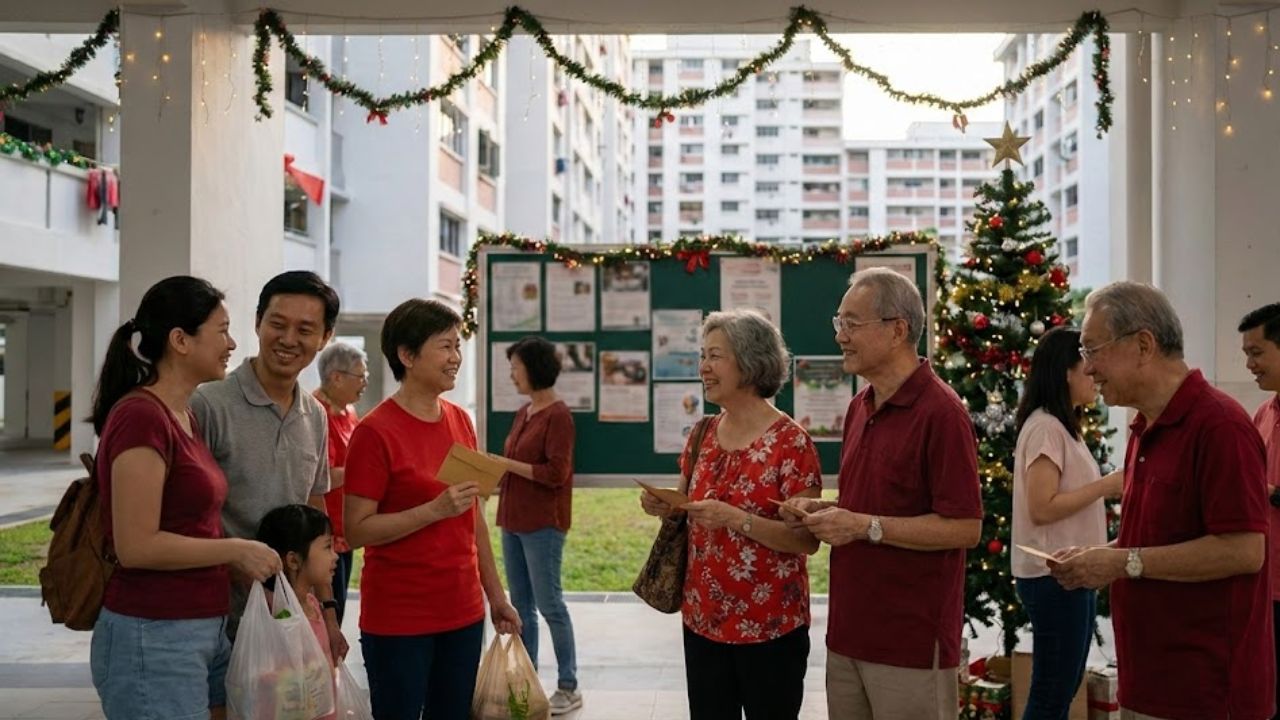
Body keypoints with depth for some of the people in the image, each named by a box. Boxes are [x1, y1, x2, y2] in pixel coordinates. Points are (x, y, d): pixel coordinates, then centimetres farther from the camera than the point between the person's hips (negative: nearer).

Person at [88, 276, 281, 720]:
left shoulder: (183, 417, 10)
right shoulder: (140, 416, -18)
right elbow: (137, 546, -22)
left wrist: (244, 571, 7)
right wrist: (237, 550, -13)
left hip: (204, 630, 9)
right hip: (152, 639, -9)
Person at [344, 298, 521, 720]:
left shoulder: (460, 420, 7)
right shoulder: (375, 431, -13)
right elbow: (357, 531, -15)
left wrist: (496, 595, 13)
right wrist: (435, 510, -24)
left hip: (463, 612, 6)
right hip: (398, 619, -6)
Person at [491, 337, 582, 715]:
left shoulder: (558, 415, -12)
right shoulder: (523, 412, 12)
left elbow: (555, 473, -17)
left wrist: (506, 464, -16)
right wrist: (495, 469, 5)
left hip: (542, 524, -8)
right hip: (513, 520, 8)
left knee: (549, 604, -2)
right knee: (520, 605, 13)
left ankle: (568, 687, 9)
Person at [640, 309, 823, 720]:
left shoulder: (791, 442, -15)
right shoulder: (703, 434, 5)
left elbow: (808, 539, -16)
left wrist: (737, 519, -26)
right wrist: (665, 508, -5)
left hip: (771, 627, -5)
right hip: (702, 620, 6)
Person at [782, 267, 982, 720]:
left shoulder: (940, 412, -15)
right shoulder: (860, 407, 10)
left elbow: (965, 528, -18)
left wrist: (864, 526, -20)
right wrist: (826, 512, 2)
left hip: (911, 642, -8)